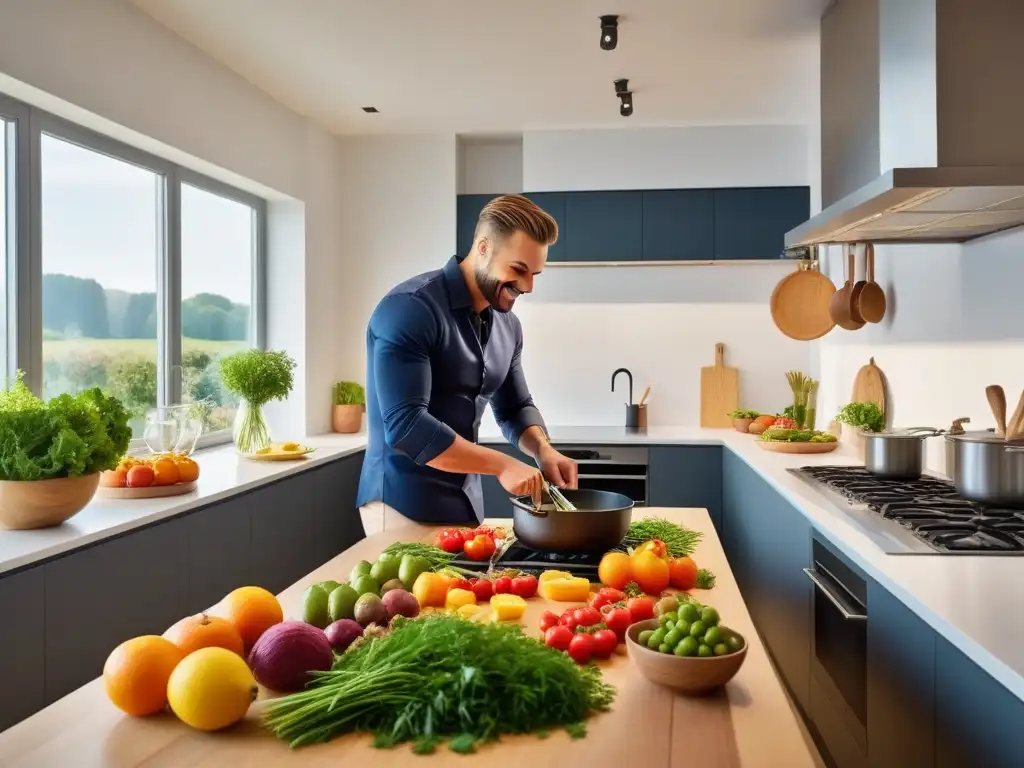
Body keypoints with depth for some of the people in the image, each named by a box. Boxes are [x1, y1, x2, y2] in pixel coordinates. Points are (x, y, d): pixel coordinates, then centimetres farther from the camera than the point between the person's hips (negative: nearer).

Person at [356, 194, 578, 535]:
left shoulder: (508, 325, 4)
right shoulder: (410, 308, -19)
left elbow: (514, 408, 15)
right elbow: (405, 425, -26)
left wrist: (543, 450, -5)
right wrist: (501, 464, -24)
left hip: (466, 502, 7)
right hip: (404, 504, -7)